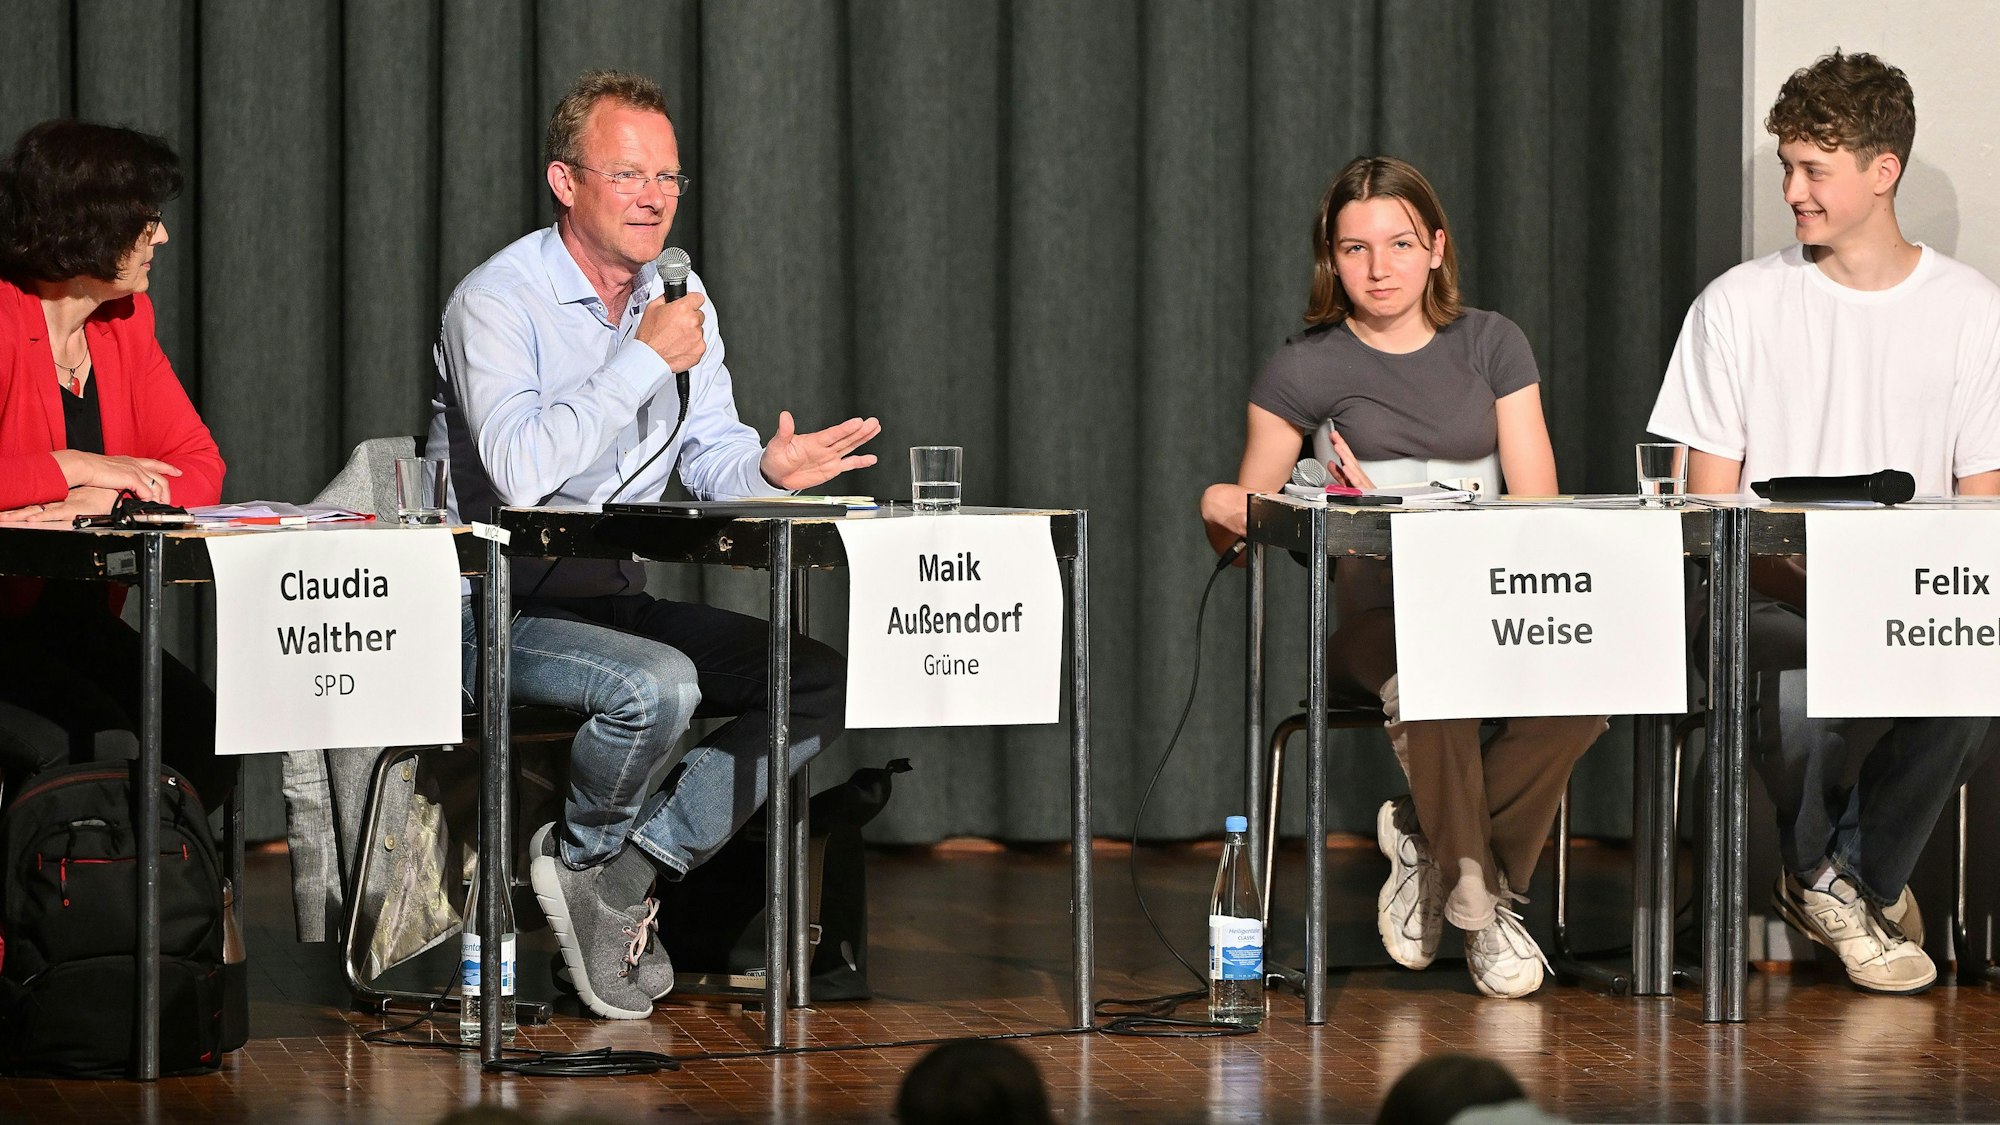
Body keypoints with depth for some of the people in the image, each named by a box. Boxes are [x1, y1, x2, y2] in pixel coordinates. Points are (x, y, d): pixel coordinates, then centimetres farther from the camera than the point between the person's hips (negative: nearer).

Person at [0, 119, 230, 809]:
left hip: (80, 621, 7)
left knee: (202, 737, -19)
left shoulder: (126, 321, 10)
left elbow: (198, 468, 5)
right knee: (100, 744, -30)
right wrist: (75, 469, -20)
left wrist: (107, 498, -15)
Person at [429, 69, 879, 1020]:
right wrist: (646, 360, -25)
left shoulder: (680, 298, 10)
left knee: (821, 682, -7)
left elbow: (709, 455, 14)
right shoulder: (498, 300, -13)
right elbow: (520, 471, -28)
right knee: (658, 685, -34)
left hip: (614, 597, 8)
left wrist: (767, 470, -11)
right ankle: (587, 854, -4)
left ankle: (634, 865, -9)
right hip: (499, 609, -8)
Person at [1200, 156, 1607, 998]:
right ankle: (1477, 895, -18)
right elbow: (1241, 527, 7)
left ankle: (1431, 841, -11)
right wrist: (1217, 510, -18)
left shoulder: (1491, 345, 13)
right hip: (1373, 610, -2)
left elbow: (1537, 505, 6)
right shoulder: (1307, 368, 6)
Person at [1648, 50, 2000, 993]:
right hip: (1772, 594, -1)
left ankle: (1844, 878, -5)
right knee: (1790, 685, -36)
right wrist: (1802, 577, -16)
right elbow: (1711, 510, 2)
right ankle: (1827, 875, -2)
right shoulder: (1739, 305, 4)